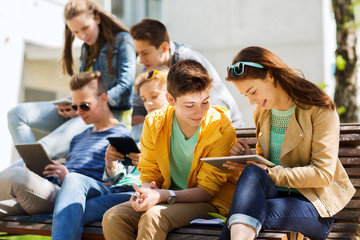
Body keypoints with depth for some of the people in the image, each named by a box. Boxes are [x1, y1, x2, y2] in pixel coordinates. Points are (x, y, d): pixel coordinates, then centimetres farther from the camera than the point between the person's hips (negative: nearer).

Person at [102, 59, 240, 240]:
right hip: (167, 198, 5)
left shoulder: (222, 129, -15)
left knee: (152, 217, -32)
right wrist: (148, 192, -21)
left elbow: (207, 190, -14)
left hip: (209, 203, -4)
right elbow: (149, 173, 5)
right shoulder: (154, 123, -4)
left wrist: (163, 196, -30)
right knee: (112, 217, -20)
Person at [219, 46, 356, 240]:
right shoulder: (261, 113, 15)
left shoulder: (320, 110, -6)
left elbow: (323, 174, -12)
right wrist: (250, 158, 1)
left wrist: (269, 173, -19)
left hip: (315, 207, -5)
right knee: (252, 173, -32)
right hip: (275, 194, 5)